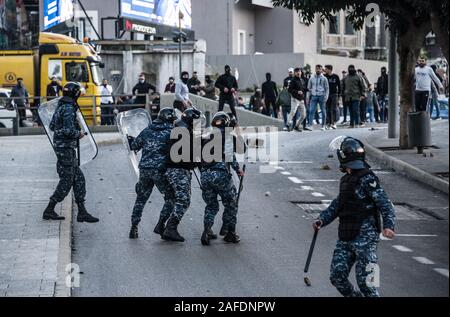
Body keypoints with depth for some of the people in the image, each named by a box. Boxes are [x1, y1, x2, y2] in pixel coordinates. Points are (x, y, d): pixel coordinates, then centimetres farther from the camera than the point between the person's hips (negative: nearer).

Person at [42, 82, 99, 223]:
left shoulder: (60, 107, 12)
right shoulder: (69, 109, -18)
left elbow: (52, 126, 21)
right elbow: (69, 131, -25)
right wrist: (78, 134, -8)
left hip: (60, 146, 10)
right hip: (66, 148, -10)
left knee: (79, 178, 10)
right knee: (66, 181, -2)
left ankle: (82, 212, 11)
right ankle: (49, 211, 4)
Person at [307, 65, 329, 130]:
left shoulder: (324, 78, 4)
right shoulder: (312, 78, 11)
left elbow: (327, 88, 5)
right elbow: (309, 88, 15)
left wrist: (326, 97, -6)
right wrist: (308, 97, 8)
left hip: (321, 96, -1)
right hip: (313, 96, 1)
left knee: (323, 111, 2)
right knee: (311, 110, -9)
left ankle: (323, 126, 10)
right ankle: (310, 125, -11)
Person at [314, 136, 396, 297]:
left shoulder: (368, 179, -12)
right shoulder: (346, 180, 13)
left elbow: (385, 205, -16)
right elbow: (337, 204, 22)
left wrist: (388, 226, -30)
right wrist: (322, 220, 9)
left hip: (365, 237, -8)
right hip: (345, 238, 8)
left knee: (364, 281, -10)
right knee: (337, 278, 6)